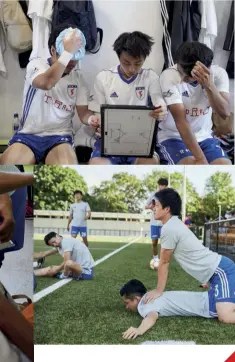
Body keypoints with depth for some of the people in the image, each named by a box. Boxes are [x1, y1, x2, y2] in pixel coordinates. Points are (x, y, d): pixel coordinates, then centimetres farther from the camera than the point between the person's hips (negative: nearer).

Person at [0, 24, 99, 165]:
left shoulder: (78, 77, 8)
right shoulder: (36, 64, -2)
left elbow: (83, 112, 4)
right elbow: (46, 83, -26)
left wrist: (92, 119, -21)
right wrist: (68, 52, -30)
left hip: (60, 136, 2)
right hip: (28, 135, -1)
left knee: (66, 164, -32)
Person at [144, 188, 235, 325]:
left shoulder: (169, 228, -16)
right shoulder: (175, 224, 14)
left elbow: (164, 262, -7)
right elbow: (166, 261, 18)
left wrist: (158, 291, 3)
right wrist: (160, 289, 19)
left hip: (221, 270, -10)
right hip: (218, 269, 10)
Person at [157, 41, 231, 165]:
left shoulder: (218, 73, -11)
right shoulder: (169, 76, -21)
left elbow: (225, 113, -22)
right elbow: (180, 120, -27)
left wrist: (209, 85, -38)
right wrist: (200, 158, -32)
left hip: (203, 136, 4)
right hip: (172, 137, -3)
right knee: (193, 167, -31)